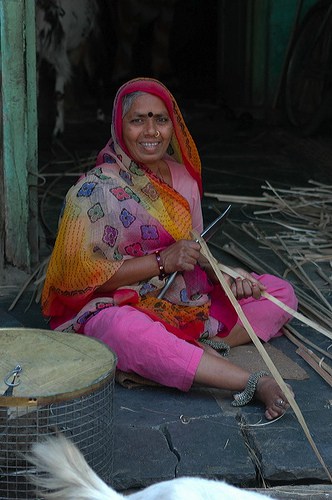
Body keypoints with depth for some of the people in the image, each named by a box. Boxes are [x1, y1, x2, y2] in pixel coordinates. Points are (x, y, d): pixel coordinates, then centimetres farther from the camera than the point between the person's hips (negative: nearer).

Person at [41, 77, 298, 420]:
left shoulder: (182, 177, 7)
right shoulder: (97, 188, -12)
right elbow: (77, 273, -17)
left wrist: (228, 277, -7)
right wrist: (162, 261, -21)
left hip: (186, 301, 7)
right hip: (113, 306, -7)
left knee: (281, 293, 1)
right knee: (126, 331, -43)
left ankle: (198, 348, -21)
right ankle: (256, 384, -42)